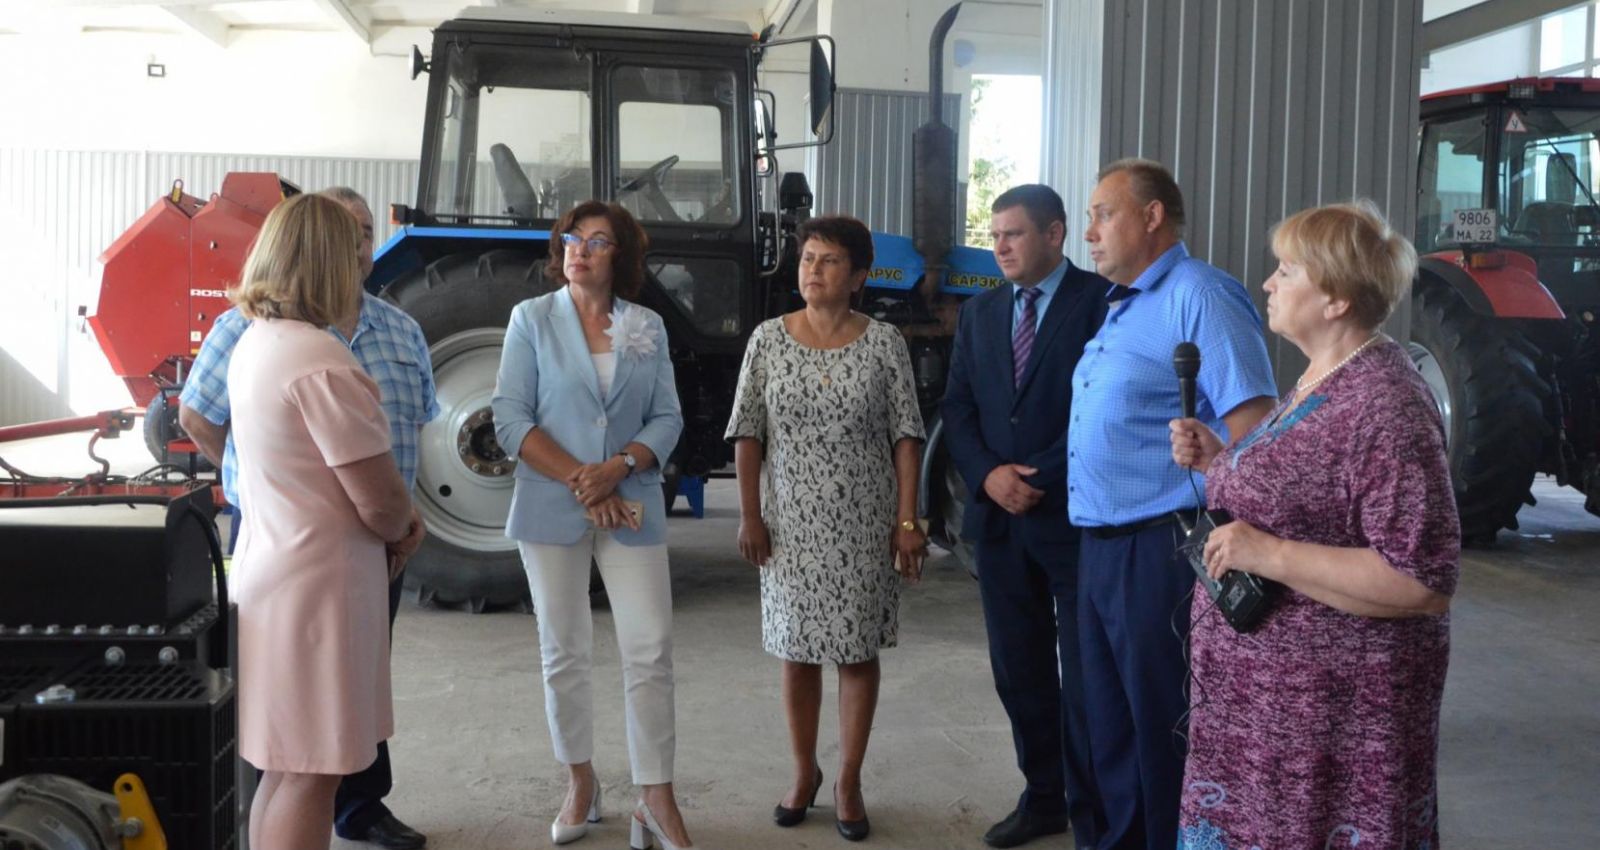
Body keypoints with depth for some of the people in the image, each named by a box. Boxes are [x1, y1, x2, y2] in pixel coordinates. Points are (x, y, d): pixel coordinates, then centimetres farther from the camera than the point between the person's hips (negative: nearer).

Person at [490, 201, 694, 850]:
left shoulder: (648, 327, 6)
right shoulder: (532, 318, 1)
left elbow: (667, 419, 3)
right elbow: (510, 418, -6)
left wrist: (617, 468, -16)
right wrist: (580, 483, -15)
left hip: (633, 508, 1)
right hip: (551, 508, -1)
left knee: (650, 651, -3)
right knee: (564, 653, 8)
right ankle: (580, 783, 26)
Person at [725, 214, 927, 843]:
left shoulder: (883, 343, -3)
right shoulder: (768, 339, -1)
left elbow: (906, 436, -3)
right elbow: (748, 433, 1)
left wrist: (908, 521, -8)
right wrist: (750, 516, -4)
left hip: (864, 525, -1)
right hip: (792, 523, 1)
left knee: (858, 650, 6)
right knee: (797, 649, 10)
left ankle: (849, 780, 20)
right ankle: (804, 773, 27)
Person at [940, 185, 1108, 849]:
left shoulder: (1101, 300, -5)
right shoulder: (979, 313, 14)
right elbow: (957, 408, 10)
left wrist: (1042, 478, -13)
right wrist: (989, 475, -7)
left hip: (1077, 517, -5)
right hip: (999, 519, 6)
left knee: (1085, 677, 2)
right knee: (1018, 670, 11)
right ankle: (1043, 797, 25)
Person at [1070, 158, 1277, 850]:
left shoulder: (1198, 296, -12)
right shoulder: (1120, 309, 17)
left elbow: (1253, 426, -20)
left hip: (1163, 552, -9)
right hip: (1100, 549, 9)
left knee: (1166, 732, 3)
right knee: (1112, 725, 19)